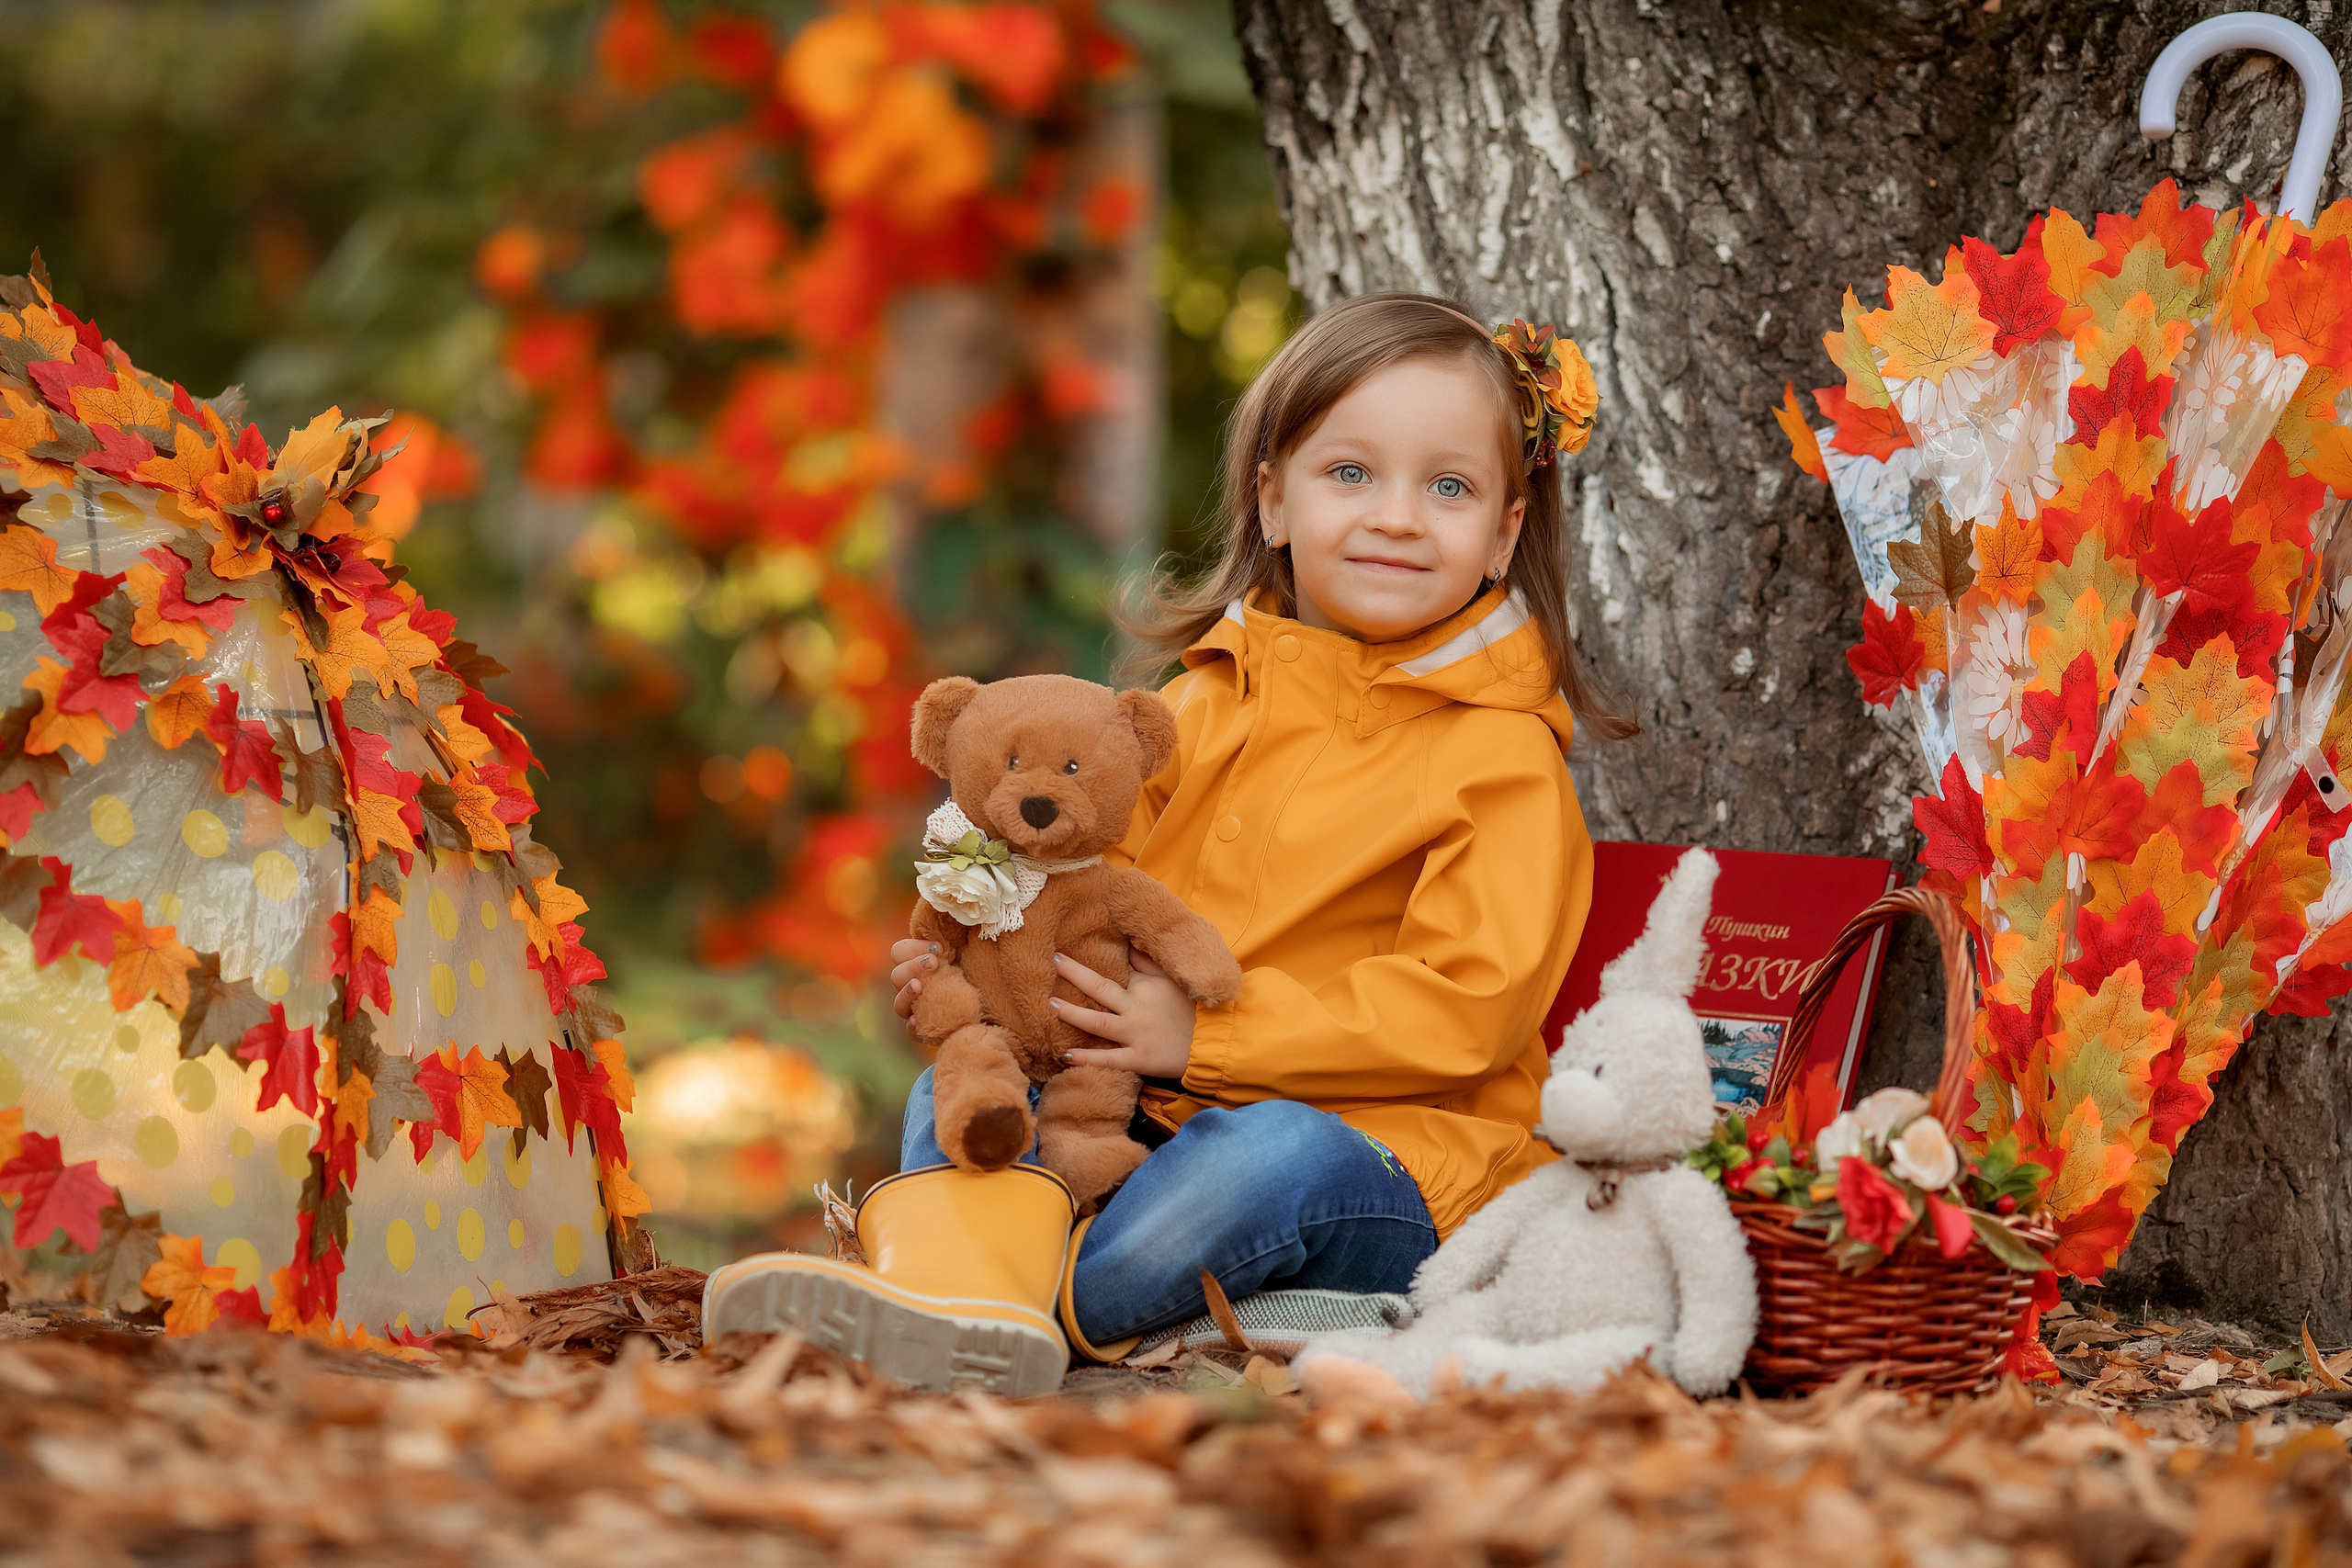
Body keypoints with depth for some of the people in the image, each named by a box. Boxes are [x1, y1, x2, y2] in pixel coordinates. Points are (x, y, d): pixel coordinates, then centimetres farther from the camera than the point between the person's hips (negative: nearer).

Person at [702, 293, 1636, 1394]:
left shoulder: (1500, 758, -6)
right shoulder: (1206, 703, 12)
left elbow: (1467, 1004, -16)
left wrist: (1207, 1038, -20)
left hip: (1394, 1169, -6)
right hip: (1155, 1125, 6)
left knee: (1275, 1152, -37)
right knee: (958, 1084, -12)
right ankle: (956, 1279, -42)